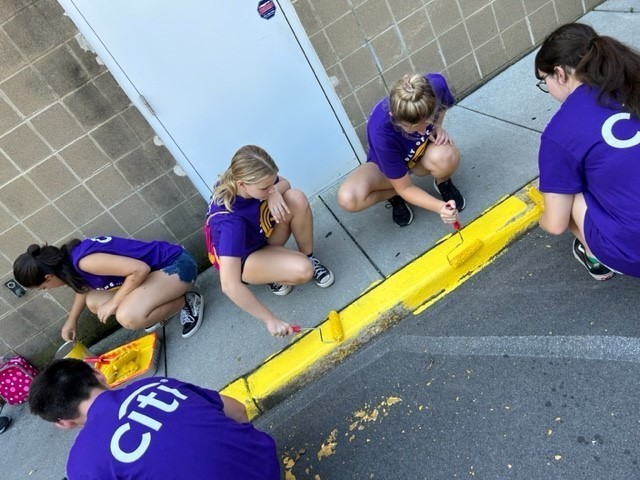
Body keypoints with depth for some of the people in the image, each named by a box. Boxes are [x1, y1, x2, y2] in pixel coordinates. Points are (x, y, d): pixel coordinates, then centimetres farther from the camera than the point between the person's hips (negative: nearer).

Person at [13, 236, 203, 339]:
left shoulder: (86, 261, -25)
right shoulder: (70, 256, 6)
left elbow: (140, 269, -30)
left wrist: (114, 302, -17)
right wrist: (71, 320, 34)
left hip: (177, 263, -9)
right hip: (154, 269, 9)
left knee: (128, 316, -29)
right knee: (94, 302, 7)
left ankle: (188, 301, -6)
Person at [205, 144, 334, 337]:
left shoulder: (243, 178, -22)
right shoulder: (231, 220, -41)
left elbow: (284, 183, -3)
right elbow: (229, 285, -43)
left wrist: (275, 193, -28)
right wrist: (270, 319, -37)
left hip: (262, 231, 6)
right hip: (243, 258, -6)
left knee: (297, 198, -23)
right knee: (303, 271, -32)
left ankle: (309, 257, -3)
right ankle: (272, 274, 2)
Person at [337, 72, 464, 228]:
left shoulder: (436, 85, -31)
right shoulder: (382, 134, -40)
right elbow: (405, 188, -26)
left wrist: (437, 127, -20)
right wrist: (440, 207, -39)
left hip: (424, 156, 2)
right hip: (386, 164, -2)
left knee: (445, 156, -38)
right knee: (348, 199, -31)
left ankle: (443, 182, 0)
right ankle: (394, 195, 0)